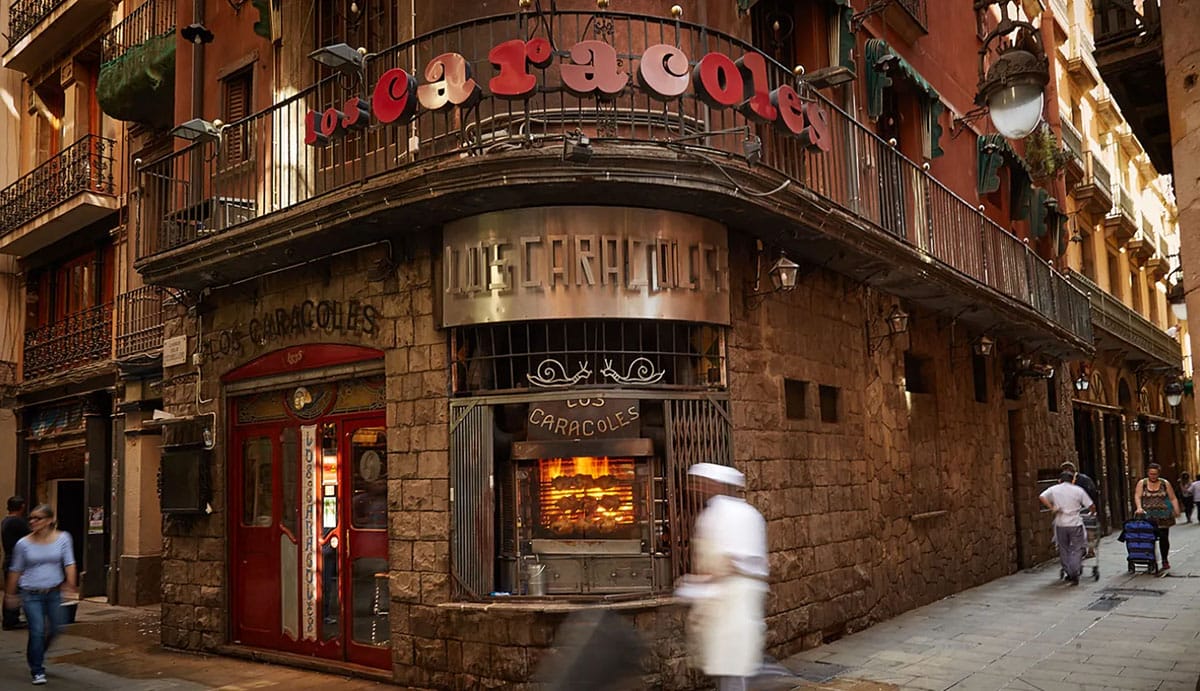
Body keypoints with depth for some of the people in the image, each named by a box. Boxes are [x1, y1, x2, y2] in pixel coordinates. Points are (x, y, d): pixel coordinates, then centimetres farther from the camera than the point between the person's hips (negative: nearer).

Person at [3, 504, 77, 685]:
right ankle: (37, 671, 7)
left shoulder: (62, 538, -5)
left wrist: (71, 585, -18)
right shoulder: (23, 543, -6)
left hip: (54, 592, 2)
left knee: (54, 629, 12)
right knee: (37, 631, -8)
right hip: (31, 594, -2)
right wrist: (10, 594, 11)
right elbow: (16, 570, 5)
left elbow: (69, 563, -7)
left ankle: (37, 657, 41)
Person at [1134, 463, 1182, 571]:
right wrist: (1139, 507, -22)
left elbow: (1173, 498, 6)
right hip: (1148, 516, -1)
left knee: (1164, 538, 0)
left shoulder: (1165, 483, 7)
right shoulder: (1142, 483, 5)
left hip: (1163, 516, 1)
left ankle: (1165, 560, 12)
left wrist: (1176, 510, -5)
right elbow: (1137, 496, -6)